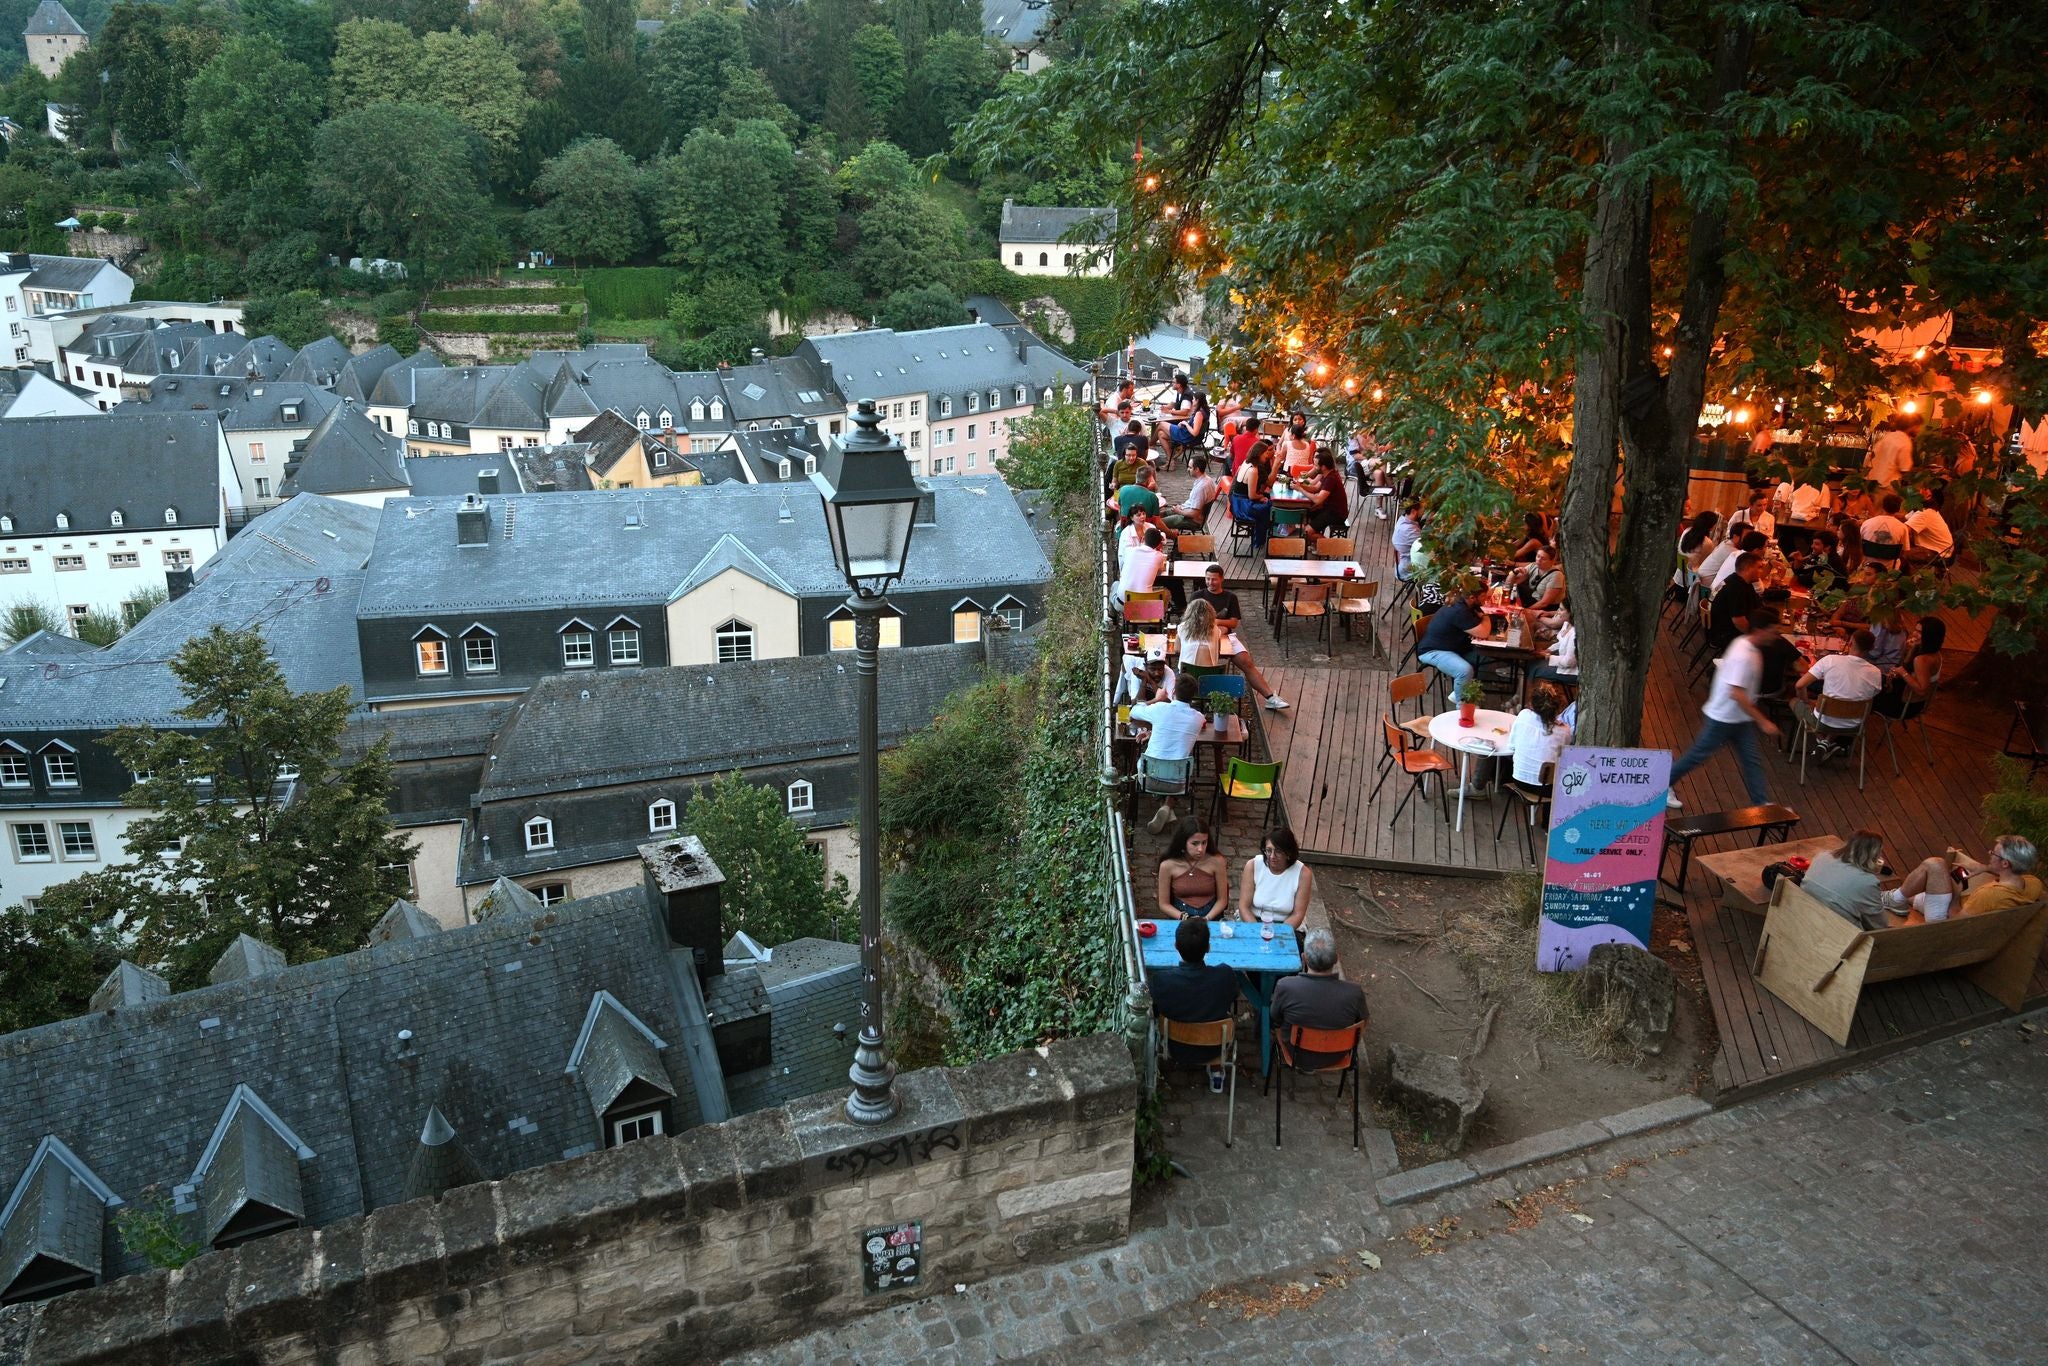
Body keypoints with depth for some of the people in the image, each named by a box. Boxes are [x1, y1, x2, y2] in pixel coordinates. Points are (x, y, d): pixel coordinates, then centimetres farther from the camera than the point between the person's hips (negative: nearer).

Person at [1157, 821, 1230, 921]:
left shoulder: (1216, 862, -3)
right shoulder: (1168, 865, -5)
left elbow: (1222, 900, 5)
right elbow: (1164, 904, 3)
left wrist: (1206, 919, -10)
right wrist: (1185, 918, -12)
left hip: (1211, 920, 0)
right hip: (1179, 922, 0)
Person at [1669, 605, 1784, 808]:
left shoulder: (1747, 645, 0)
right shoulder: (1743, 656, -29)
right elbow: (1737, 694, -31)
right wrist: (1763, 721, -27)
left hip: (1741, 718, 9)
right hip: (1723, 717, -9)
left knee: (1753, 759, 9)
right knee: (1698, 755, 7)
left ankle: (1763, 803, 14)